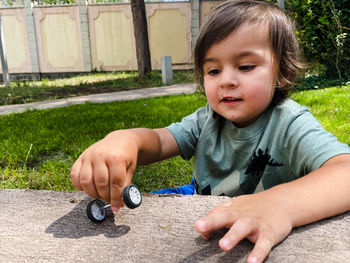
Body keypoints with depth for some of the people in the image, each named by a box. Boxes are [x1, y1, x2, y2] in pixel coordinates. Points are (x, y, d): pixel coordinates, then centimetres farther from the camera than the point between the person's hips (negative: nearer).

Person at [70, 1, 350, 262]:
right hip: (207, 238, 3)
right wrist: (124, 139, -35)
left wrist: (282, 204, -52)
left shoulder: (290, 125, -17)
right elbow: (159, 140, -12)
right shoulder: (208, 120, -2)